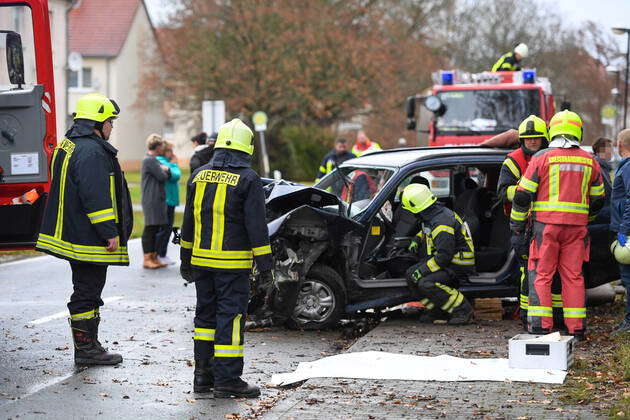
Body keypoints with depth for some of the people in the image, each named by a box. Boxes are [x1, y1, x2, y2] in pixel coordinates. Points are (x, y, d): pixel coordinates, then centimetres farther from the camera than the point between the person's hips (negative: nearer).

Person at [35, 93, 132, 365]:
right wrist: (110, 233, -21)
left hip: (70, 235, 11)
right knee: (87, 293, -4)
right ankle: (86, 349, 2)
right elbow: (95, 196, -24)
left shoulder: (67, 147, 17)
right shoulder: (91, 151, -18)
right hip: (89, 239, -11)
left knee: (86, 290, 15)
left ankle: (88, 346, 22)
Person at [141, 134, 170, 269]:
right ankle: (147, 259, -5)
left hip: (157, 201, 10)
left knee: (156, 229, 11)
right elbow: (162, 177, -16)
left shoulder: (154, 160, 20)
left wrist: (166, 169, -6)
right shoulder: (149, 160, -13)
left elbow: (169, 175, 15)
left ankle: (153, 257, 16)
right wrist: (164, 170, 5)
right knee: (150, 229, -7)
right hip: (151, 201, -10)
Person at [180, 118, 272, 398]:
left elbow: (189, 221, 14)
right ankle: (227, 380, -2)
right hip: (233, 263, -6)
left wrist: (186, 259, 22)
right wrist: (264, 263, -4)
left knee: (206, 313, 14)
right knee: (231, 317, -3)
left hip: (201, 260, 6)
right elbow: (256, 225, -10)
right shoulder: (248, 180, -9)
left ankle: (203, 374, 17)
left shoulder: (199, 176, 9)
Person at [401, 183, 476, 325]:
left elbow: (444, 256, -29)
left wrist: (422, 270, -25)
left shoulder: (441, 223, -27)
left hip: (459, 265, -10)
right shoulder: (433, 215, 5)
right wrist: (417, 240, 14)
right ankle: (439, 310, 8)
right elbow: (426, 230, 32)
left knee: (426, 283, -28)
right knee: (411, 275, 2)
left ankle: (463, 309, -15)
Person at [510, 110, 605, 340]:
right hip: (577, 226, 3)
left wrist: (516, 223, 8)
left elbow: (523, 195, -3)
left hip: (546, 224, -3)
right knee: (574, 276, 8)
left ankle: (540, 326, -4)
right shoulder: (589, 161, 8)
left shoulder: (542, 158, -3)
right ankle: (576, 327, 7)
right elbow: (597, 199, 16)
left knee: (541, 275, 1)